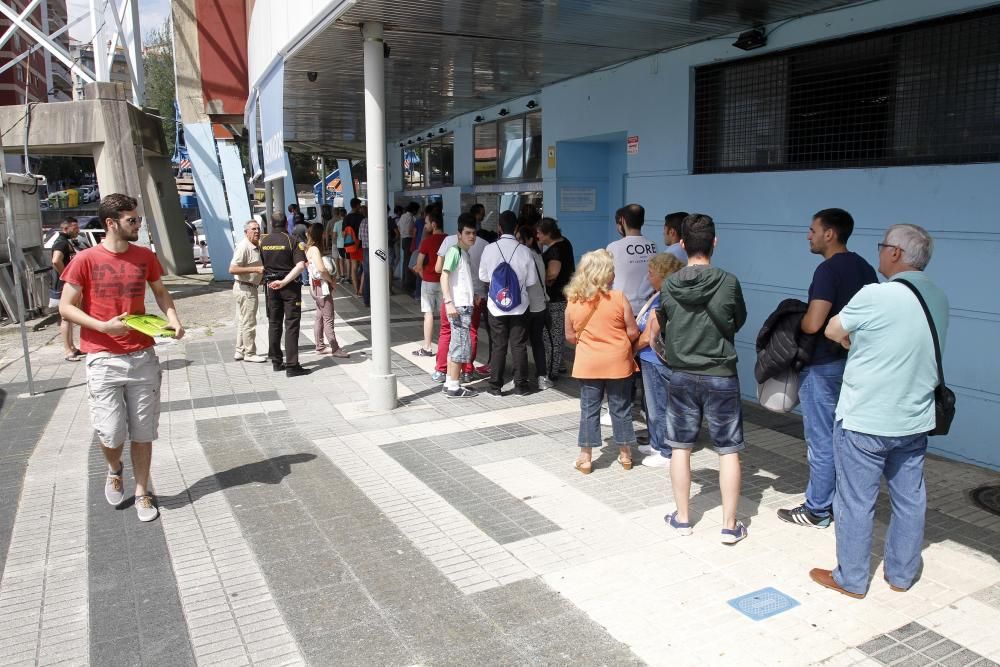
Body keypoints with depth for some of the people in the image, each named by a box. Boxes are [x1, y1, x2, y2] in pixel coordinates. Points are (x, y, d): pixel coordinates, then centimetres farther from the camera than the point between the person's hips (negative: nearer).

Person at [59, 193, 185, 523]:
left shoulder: (145, 256, 4)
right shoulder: (86, 260, -7)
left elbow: (160, 291, 18)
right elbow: (66, 307, -4)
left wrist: (173, 318, 0)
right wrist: (103, 326, -18)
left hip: (143, 356, 3)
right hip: (103, 359, -3)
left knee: (143, 432, 7)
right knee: (111, 434, -1)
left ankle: (142, 492, 23)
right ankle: (114, 470, 34)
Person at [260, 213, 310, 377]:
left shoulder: (264, 241, 4)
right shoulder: (291, 241, -10)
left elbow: (263, 265, 11)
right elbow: (301, 265, -22)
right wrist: (284, 282, -20)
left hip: (271, 285, 5)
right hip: (290, 286, -4)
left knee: (274, 323, 15)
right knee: (291, 324, -3)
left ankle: (276, 361, 21)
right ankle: (291, 365, -7)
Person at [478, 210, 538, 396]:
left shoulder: (490, 249, -9)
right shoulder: (524, 251, -11)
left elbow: (483, 276, 3)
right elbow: (532, 280, -3)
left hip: (496, 306, 1)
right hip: (519, 306, -1)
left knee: (498, 346, 8)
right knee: (519, 346, 8)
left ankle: (495, 386, 12)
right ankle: (521, 384, 15)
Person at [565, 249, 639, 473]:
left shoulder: (573, 302, -4)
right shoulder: (619, 297, -12)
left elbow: (570, 337, 3)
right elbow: (632, 332, -8)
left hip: (588, 363, 1)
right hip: (618, 363, -1)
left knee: (589, 409, 10)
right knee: (620, 408, 12)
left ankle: (585, 457, 14)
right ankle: (625, 455, 24)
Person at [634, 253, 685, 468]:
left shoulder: (663, 301, -23)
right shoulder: (660, 297, 7)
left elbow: (648, 338, -19)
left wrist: (631, 350, -5)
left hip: (657, 362, -10)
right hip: (651, 360, 10)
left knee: (659, 408, 2)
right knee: (653, 405, 22)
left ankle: (666, 454, 13)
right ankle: (656, 444, 36)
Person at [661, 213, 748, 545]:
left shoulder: (668, 286, -6)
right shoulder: (728, 282, -12)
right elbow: (739, 322, 4)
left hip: (681, 376, 2)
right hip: (721, 377, -2)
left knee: (680, 447, 13)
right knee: (728, 450, 8)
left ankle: (682, 517, 23)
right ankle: (730, 525, 15)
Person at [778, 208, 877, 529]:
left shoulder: (829, 270, -18)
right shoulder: (864, 268, 8)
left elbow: (813, 324, -26)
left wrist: (795, 321, -6)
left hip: (823, 365, -9)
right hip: (853, 362, 9)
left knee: (821, 441, 1)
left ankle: (817, 511, 12)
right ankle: (837, 501, 28)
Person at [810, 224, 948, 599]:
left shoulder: (876, 295, -19)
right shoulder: (938, 299, 4)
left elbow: (833, 331, -5)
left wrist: (853, 339, 14)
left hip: (864, 422, -7)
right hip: (915, 421, 7)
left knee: (856, 503, 6)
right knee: (909, 500, 16)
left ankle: (851, 579, 19)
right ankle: (901, 575, 31)